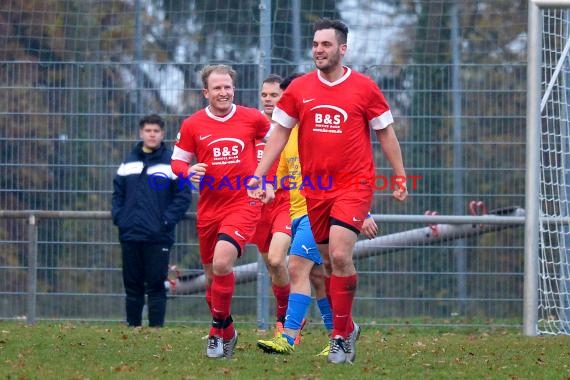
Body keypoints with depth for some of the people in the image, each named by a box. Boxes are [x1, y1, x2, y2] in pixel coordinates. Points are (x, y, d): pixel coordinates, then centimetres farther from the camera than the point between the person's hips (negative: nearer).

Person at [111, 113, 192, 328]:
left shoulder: (172, 162, 0)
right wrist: (119, 217, 1)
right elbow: (118, 193, 17)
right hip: (129, 236, 4)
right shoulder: (128, 163, 13)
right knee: (132, 285, 8)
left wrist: (167, 221, -12)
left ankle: (156, 327, 0)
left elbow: (184, 196, -4)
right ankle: (132, 326, 15)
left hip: (158, 238, -4)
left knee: (156, 286, -3)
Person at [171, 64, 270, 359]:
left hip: (244, 204, -3)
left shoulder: (252, 118, 0)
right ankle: (227, 333, 30)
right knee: (212, 274, 10)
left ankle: (218, 331, -7)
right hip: (209, 209, 3)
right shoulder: (192, 125, 1)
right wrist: (188, 172, -13)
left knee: (222, 264, -22)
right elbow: (177, 161, 9)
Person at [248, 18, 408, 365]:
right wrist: (258, 175, 4)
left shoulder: (365, 88, -2)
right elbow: (280, 134, 10)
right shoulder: (299, 89, 5)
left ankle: (341, 336, -10)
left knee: (340, 255, -18)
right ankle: (347, 327, 27)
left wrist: (401, 177, 3)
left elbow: (386, 134, 5)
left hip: (354, 185, -4)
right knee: (330, 260, 9)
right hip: (315, 188, 4)